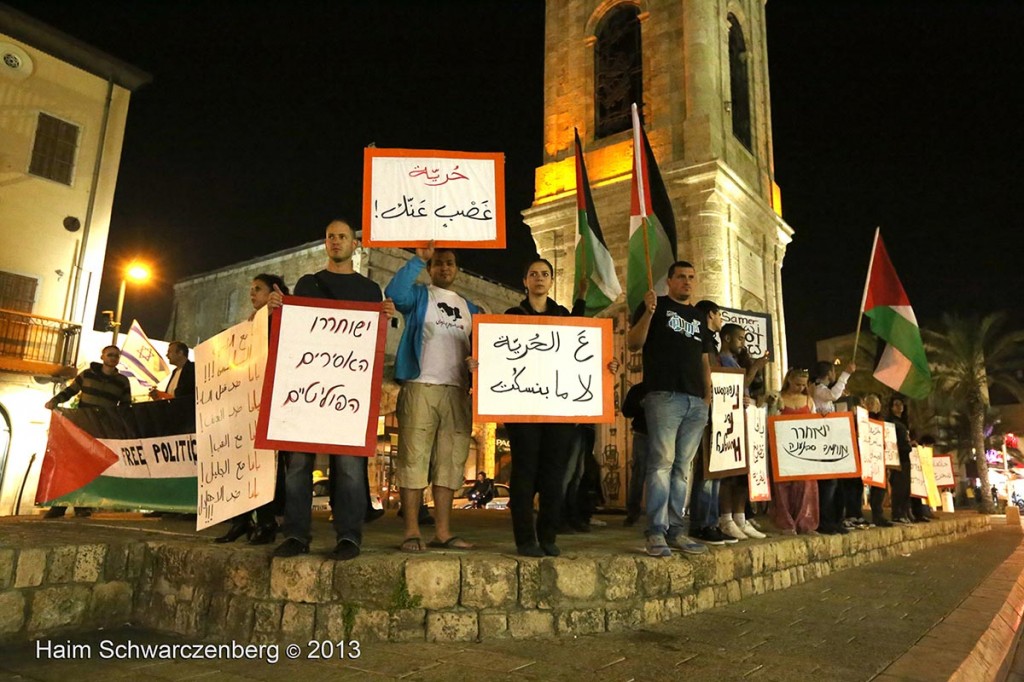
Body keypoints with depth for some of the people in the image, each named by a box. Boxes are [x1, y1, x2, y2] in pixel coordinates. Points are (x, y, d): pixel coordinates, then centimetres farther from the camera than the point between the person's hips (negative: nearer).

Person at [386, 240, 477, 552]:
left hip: (458, 392, 5)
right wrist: (418, 259, -14)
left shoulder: (469, 308, 23)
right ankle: (411, 531, -1)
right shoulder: (419, 295, 10)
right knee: (414, 458, -6)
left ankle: (443, 531, 10)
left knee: (450, 462, 4)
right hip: (420, 387, -4)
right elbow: (394, 293, -14)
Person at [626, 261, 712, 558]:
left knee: (683, 466, 7)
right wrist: (648, 313, -15)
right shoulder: (656, 305, 7)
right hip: (664, 396, -6)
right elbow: (633, 345, -1)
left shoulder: (699, 317, 24)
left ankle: (676, 529, 12)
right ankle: (656, 532, -8)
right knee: (662, 462, -11)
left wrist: (708, 396, 13)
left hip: (696, 401, 6)